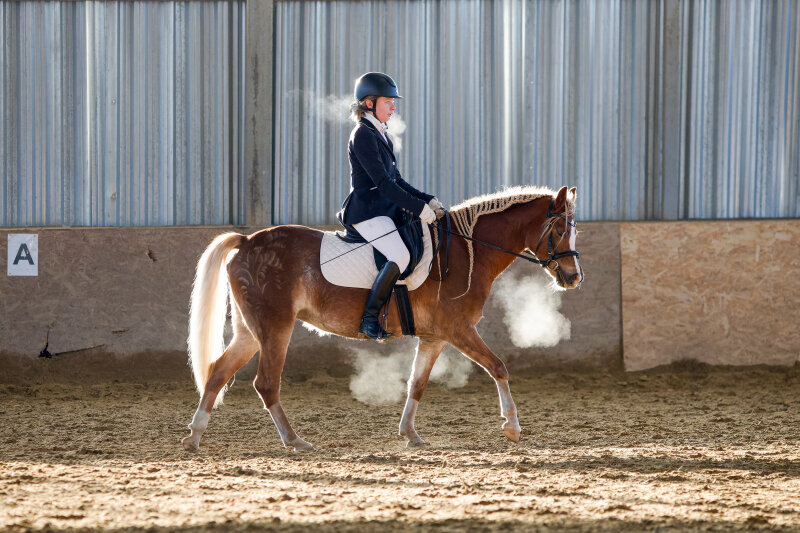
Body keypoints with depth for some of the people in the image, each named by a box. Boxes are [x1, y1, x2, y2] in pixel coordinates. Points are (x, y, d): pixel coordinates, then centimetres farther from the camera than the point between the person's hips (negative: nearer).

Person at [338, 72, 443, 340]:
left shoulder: (380, 135, 17)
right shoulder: (363, 136, -13)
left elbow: (396, 180, 20)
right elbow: (383, 183, -19)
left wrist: (427, 200, 8)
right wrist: (418, 207, -20)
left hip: (386, 209, 10)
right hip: (367, 212, -10)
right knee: (400, 256, -29)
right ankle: (369, 319, -21)